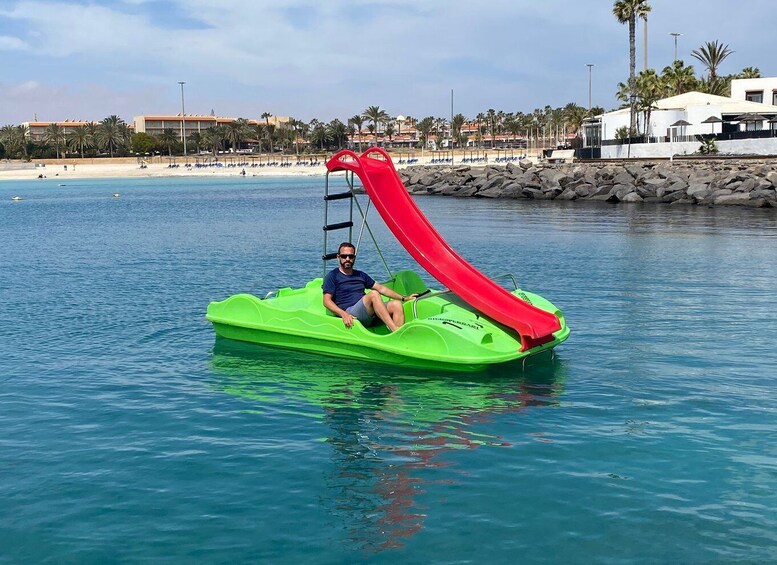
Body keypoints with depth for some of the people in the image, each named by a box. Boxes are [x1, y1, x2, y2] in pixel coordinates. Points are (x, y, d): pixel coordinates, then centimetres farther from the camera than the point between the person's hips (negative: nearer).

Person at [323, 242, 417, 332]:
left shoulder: (361, 275, 26)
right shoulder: (332, 276, 7)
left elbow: (380, 288, 27)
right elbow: (327, 301, -4)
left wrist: (404, 298, 19)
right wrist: (343, 314, -21)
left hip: (369, 315, 7)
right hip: (349, 314, -6)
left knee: (396, 304, -16)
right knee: (373, 294, -29)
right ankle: (394, 329, -39)